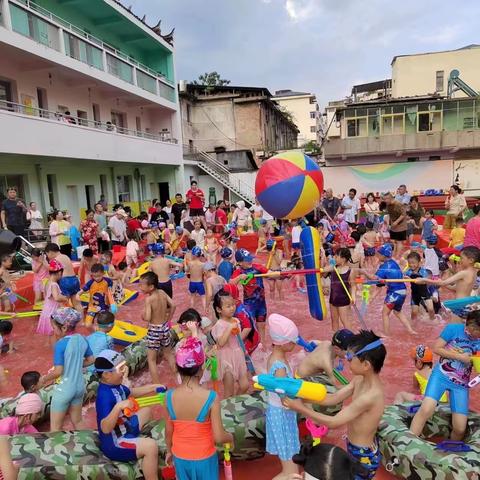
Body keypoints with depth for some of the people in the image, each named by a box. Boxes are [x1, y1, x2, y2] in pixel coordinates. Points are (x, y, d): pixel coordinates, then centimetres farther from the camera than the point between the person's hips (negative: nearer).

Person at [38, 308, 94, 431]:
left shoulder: (60, 344, -22)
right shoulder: (81, 339, -3)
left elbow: (58, 372, -22)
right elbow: (90, 360, 8)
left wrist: (44, 379, -5)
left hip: (64, 389, -6)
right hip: (79, 386, 6)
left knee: (55, 427, 11)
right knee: (77, 422, 22)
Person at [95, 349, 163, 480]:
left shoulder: (116, 385, -2)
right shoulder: (105, 395, -30)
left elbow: (132, 392, 20)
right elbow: (105, 428, -38)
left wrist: (153, 387, 12)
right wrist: (118, 407, -50)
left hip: (124, 430, 10)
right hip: (114, 445, -10)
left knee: (146, 411, 28)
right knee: (151, 446, -32)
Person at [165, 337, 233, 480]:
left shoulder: (170, 396, -17)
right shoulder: (211, 397, -26)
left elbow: (169, 431, -4)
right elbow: (219, 437, -21)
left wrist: (169, 451, 14)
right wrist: (230, 437, 0)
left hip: (180, 457, 3)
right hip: (204, 458, -2)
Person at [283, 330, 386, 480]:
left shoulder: (371, 395, -35)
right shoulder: (361, 379, -8)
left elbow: (334, 422, -31)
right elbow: (334, 398, -3)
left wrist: (300, 408, -25)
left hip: (364, 456, -8)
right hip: (357, 450, 8)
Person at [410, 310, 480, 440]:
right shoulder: (453, 329, -9)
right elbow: (436, 348, -8)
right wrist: (460, 357, -14)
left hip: (461, 384, 3)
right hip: (441, 375, -3)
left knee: (460, 428, 0)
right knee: (426, 410, -21)